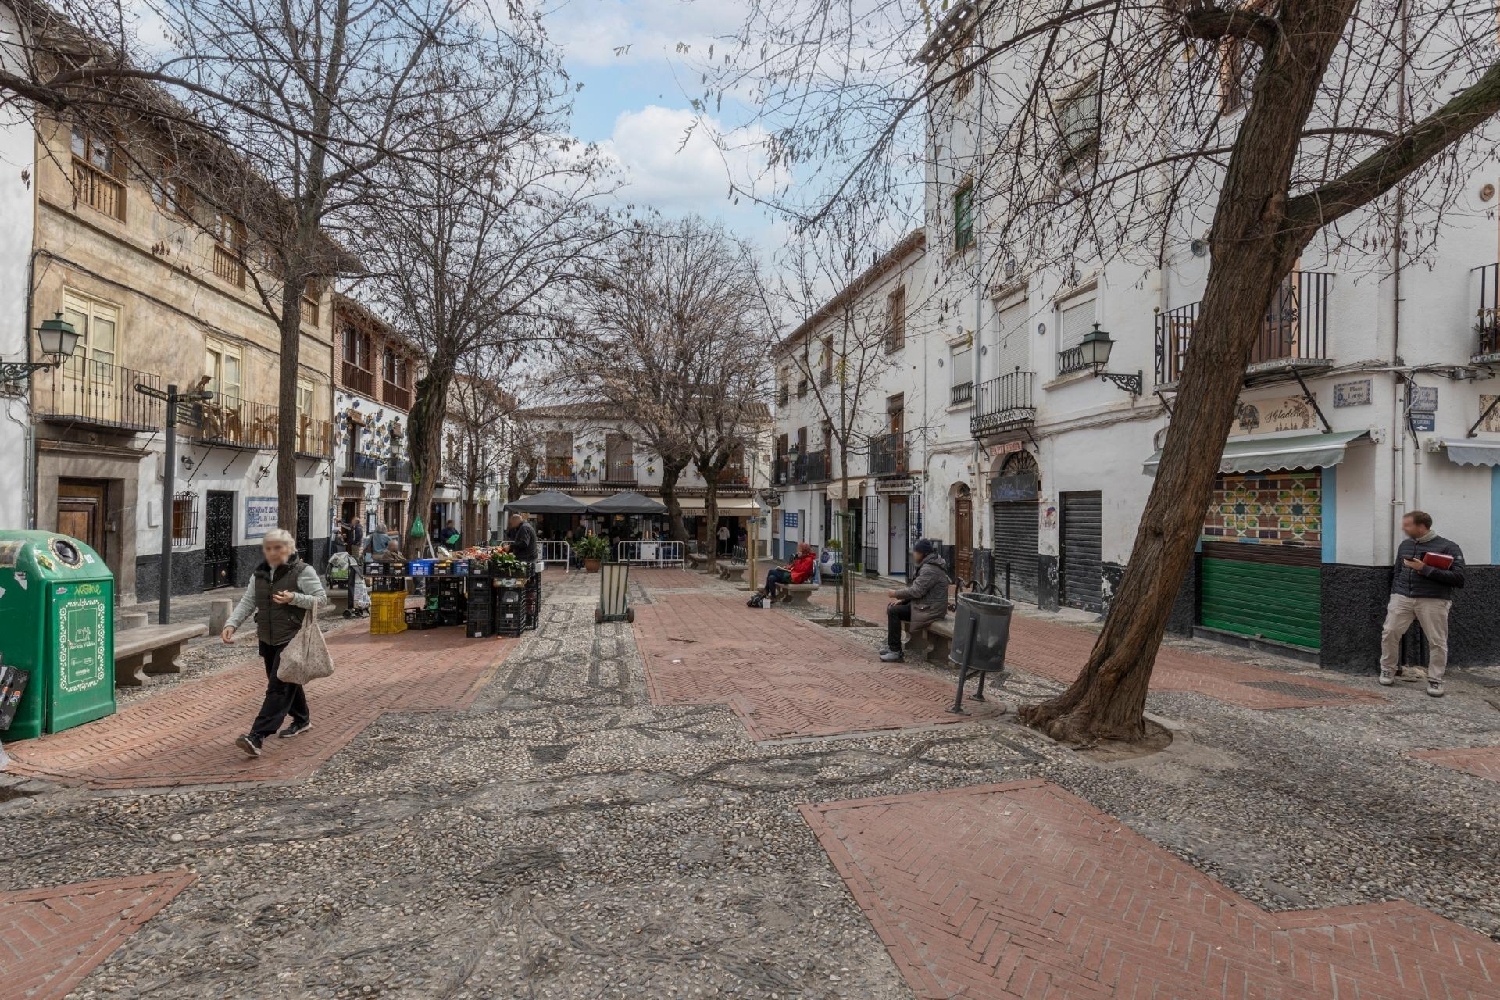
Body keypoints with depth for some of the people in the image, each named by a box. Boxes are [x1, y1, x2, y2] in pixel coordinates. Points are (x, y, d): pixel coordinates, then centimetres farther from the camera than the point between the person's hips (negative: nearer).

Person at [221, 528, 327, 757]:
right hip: (267, 639, 7)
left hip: (292, 639, -7)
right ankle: (302, 720, 37)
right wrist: (231, 624, -7)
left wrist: (294, 598, -24)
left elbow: (321, 597, -10)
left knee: (278, 686, -10)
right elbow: (247, 602, 7)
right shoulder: (260, 573, 9)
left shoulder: (303, 571, -10)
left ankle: (257, 737, -14)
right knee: (287, 681, 19)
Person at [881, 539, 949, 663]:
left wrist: (896, 593, -11)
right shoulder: (927, 565, 14)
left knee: (893, 611, -18)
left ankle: (896, 652, -13)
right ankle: (891, 646, 16)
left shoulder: (929, 569, -19)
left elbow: (917, 590, -24)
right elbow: (916, 588, 17)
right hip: (925, 604, 11)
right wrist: (901, 599, 6)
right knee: (891, 607, 10)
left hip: (930, 610, -11)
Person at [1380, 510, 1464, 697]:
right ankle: (1387, 670, 15)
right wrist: (1394, 594, 12)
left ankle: (1435, 680, 13)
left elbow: (1458, 578, -12)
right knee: (1389, 633, 0)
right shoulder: (1404, 545, 13)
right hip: (1402, 597, 4)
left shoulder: (1448, 547, -3)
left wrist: (1425, 569, -18)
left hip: (1433, 601, -4)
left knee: (1437, 641, 0)